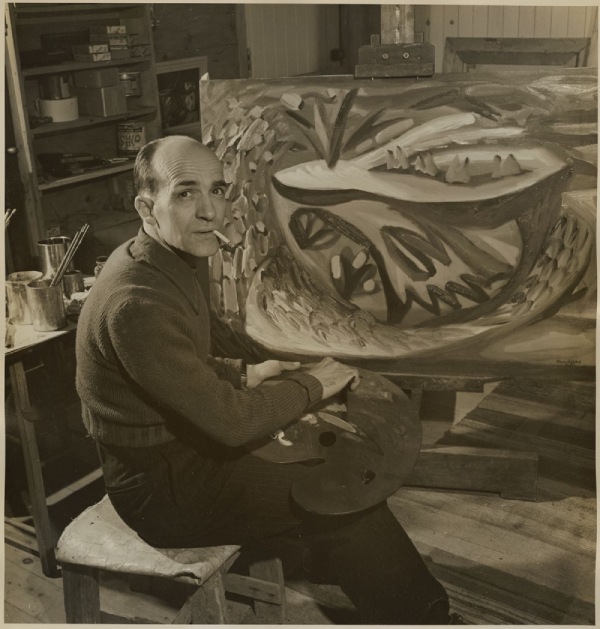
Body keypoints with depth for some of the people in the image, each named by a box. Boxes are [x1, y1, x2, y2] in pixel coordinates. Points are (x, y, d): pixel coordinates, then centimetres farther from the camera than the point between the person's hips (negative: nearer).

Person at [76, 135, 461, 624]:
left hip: (180, 445, 10)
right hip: (162, 490, -9)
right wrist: (310, 385, -12)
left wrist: (245, 376, 3)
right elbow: (230, 422, -26)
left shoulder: (166, 263, 2)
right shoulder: (137, 302, -30)